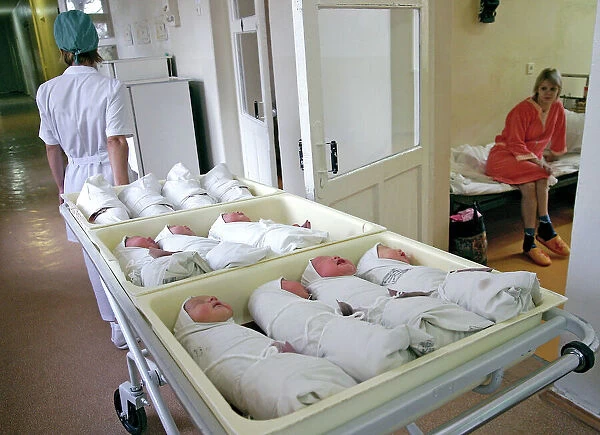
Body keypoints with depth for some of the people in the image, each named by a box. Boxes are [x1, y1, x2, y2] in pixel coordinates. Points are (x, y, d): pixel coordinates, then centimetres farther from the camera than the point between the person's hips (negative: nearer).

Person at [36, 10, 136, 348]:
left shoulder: (47, 91, -1)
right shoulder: (111, 88, -13)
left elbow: (53, 148, 5)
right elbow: (116, 143, -17)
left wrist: (62, 187, 16)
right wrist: (123, 189, -14)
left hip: (77, 178, 4)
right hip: (110, 175, -4)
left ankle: (118, 326, 28)